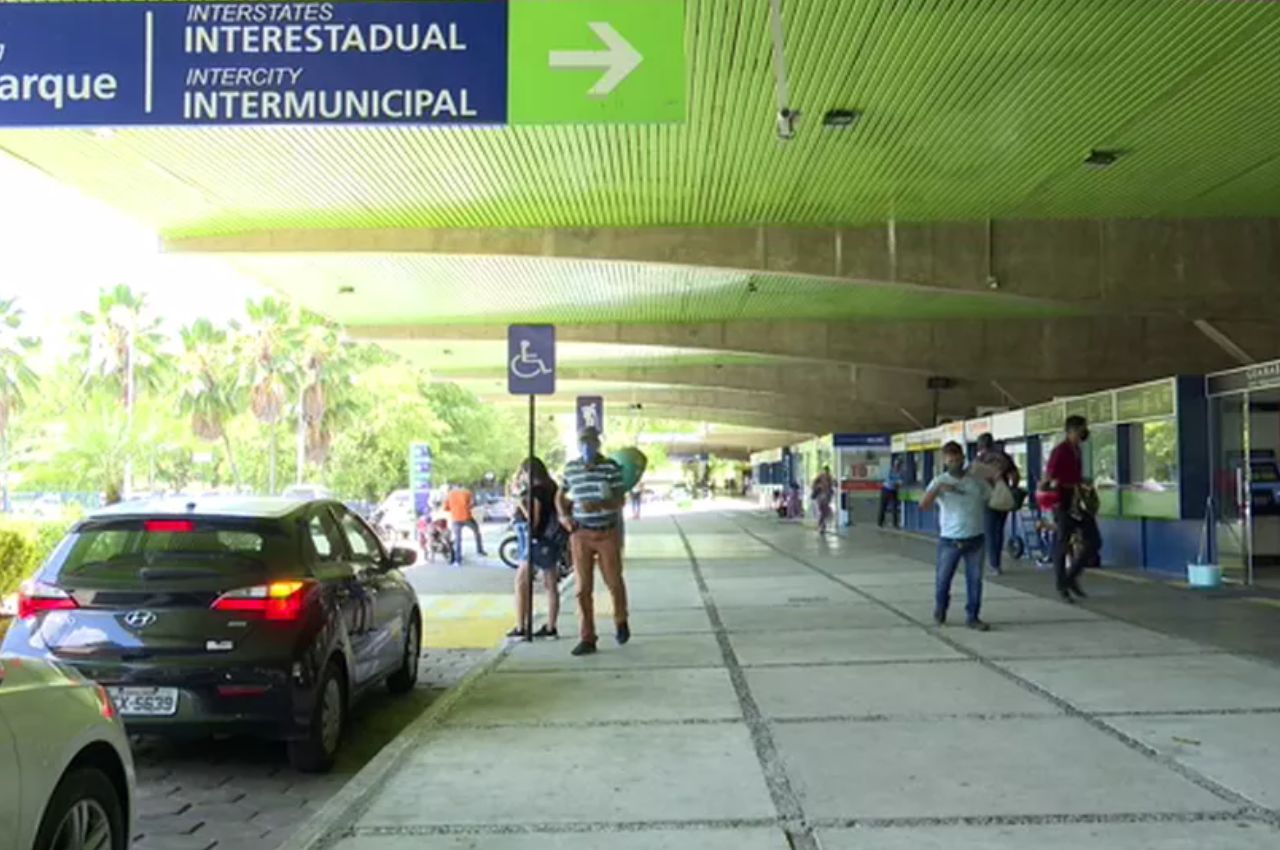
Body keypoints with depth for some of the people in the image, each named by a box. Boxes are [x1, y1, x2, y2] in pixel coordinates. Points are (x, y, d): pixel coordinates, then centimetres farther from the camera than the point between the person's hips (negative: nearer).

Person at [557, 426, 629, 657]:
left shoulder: (611, 467, -6)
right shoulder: (570, 468, 4)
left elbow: (620, 500, -9)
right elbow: (560, 496, 18)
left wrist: (599, 504, -27)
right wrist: (564, 516, -1)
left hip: (608, 533, -2)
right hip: (581, 534, 2)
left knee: (614, 582, 9)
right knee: (583, 588, -1)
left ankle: (621, 621, 36)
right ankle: (587, 639, 4)